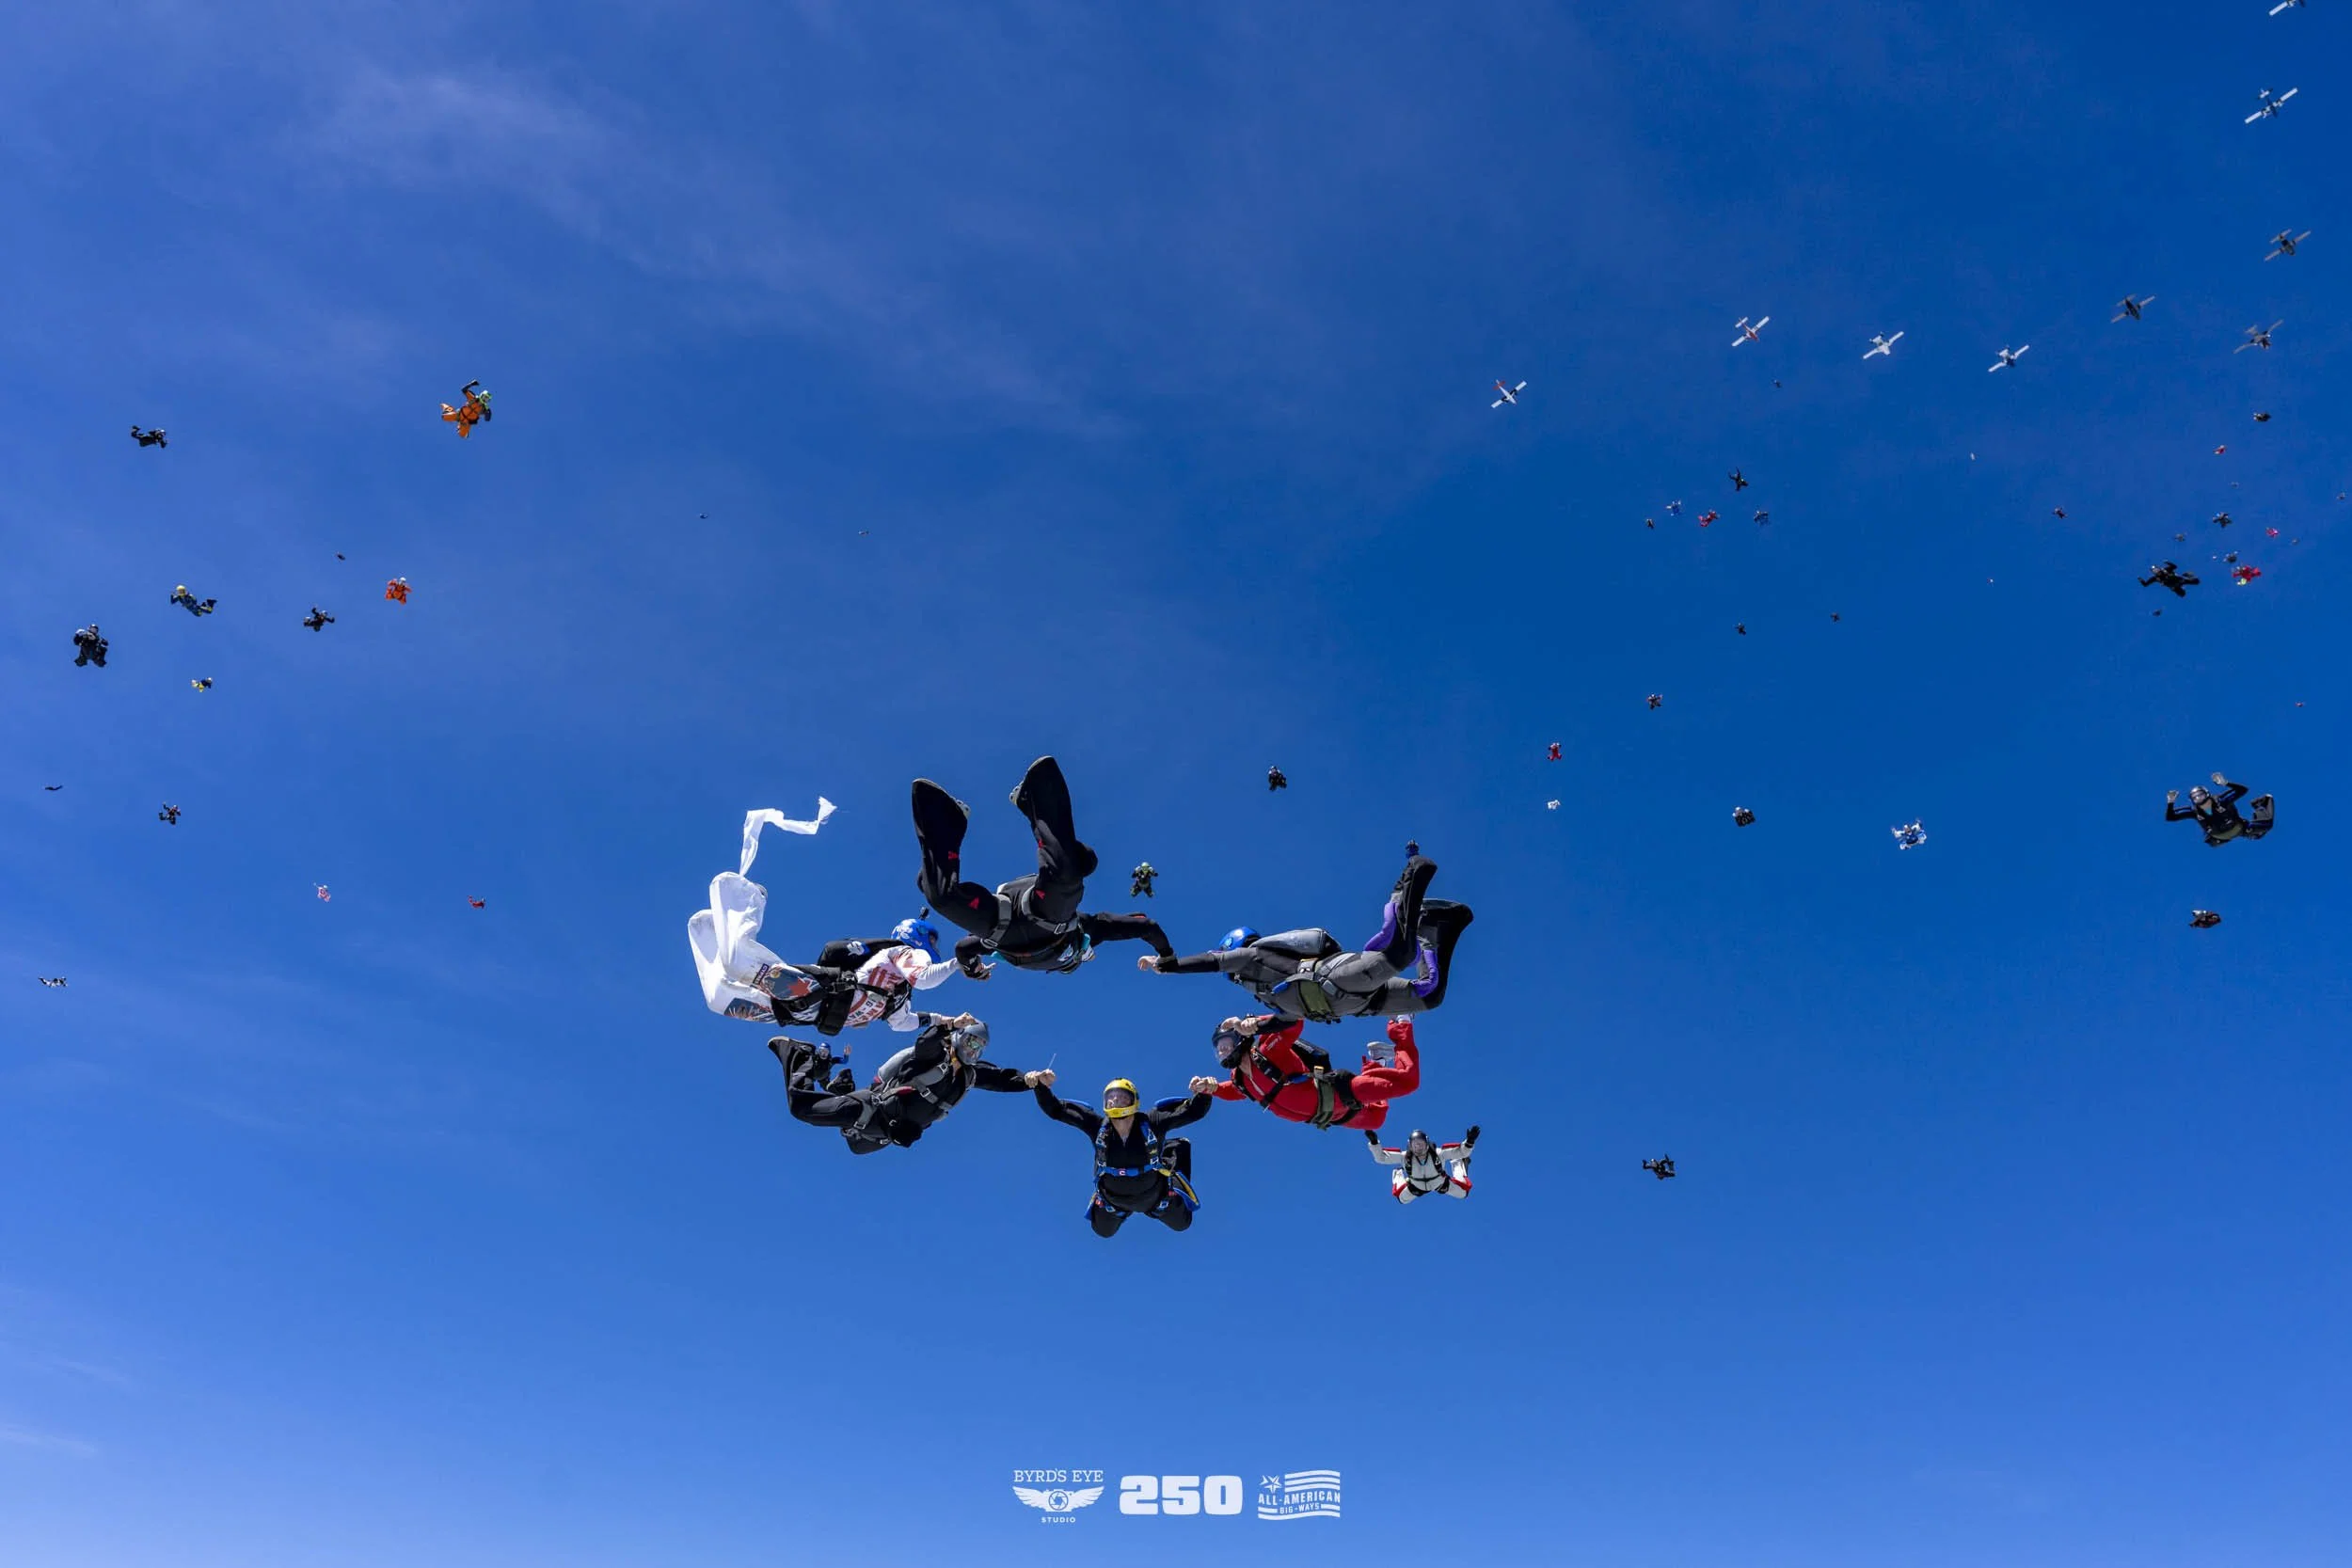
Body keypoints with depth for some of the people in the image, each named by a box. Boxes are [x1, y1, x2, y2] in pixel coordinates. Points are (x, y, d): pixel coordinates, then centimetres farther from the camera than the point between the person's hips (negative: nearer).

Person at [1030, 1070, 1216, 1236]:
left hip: (1156, 1195, -1)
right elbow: (1055, 1110, -30)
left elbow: (1194, 1111, -40)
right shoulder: (1097, 1126, -30)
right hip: (1113, 1200, 1)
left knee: (1182, 1223, 26)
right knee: (1103, 1231, 27)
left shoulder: (1151, 1123, -34)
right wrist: (1042, 1086, -47)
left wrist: (1204, 1092, -60)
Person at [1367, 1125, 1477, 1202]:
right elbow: (1381, 1157, -38)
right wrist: (1374, 1142, -53)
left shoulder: (1438, 1153, -41)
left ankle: (1458, 1165, 42)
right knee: (1402, 1200, 18)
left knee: (1463, 1193, 15)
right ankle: (1398, 1176, 46)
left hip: (1441, 1183, -1)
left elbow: (1461, 1152, -42)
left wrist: (1469, 1141, -62)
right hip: (1416, 1187, 1)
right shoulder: (1405, 1156, -38)